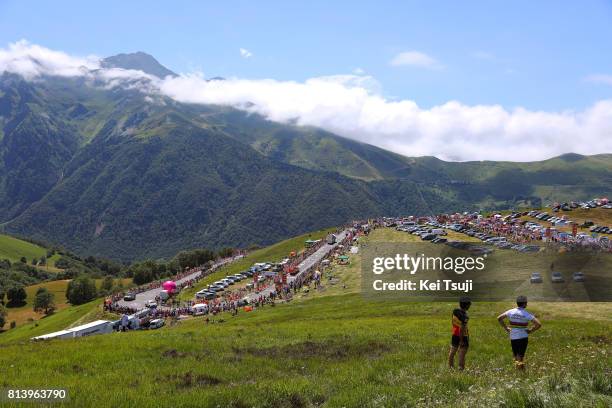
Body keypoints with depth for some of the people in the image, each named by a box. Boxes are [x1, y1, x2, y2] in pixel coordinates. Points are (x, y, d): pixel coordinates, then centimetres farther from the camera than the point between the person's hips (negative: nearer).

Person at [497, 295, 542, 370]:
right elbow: (538, 324, -16)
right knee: (521, 357, 4)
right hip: (523, 337, -2)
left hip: (513, 337, 2)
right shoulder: (527, 314, -10)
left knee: (516, 356, 18)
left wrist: (505, 328, 4)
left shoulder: (511, 312, -2)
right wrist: (531, 330, -3)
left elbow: (499, 318, -1)